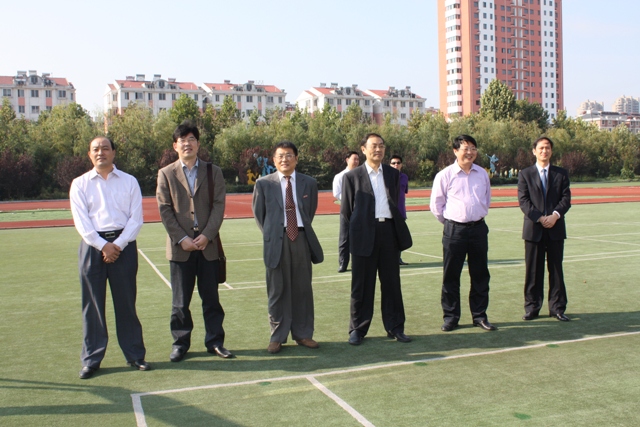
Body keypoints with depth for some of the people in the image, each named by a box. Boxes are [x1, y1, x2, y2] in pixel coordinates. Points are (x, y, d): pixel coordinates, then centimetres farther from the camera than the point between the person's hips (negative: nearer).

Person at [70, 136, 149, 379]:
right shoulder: (80, 184, 7)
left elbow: (136, 218, 1)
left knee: (126, 303, 5)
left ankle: (134, 355, 14)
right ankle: (91, 359, 12)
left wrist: (118, 245, -10)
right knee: (92, 304, 3)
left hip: (124, 245, 0)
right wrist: (103, 245, -12)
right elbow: (81, 221, -2)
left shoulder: (129, 182, 8)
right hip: (93, 245, 0)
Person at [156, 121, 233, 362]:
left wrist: (206, 236, -12)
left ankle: (214, 342, 16)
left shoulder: (213, 172, 8)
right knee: (180, 300, 5)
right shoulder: (166, 174, 5)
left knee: (211, 297, 7)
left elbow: (219, 205, 0)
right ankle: (180, 343, 17)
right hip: (180, 247, -1)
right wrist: (182, 239, -10)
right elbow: (165, 210, -1)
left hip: (208, 244, 1)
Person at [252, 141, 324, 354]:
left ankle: (302, 334, 19)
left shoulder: (309, 183, 6)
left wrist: (303, 230, 12)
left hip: (301, 239, 2)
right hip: (276, 240, -1)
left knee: (303, 289, 7)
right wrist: (270, 234, 8)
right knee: (277, 290, 4)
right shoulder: (264, 183, 2)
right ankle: (277, 336, 15)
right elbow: (258, 213, 11)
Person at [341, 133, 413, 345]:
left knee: (392, 282, 8)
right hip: (364, 235, -3)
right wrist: (355, 232, -1)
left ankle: (395, 327, 18)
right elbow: (346, 211, 4)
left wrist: (397, 228, 10)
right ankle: (358, 329, 13)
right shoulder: (352, 176, 2)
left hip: (389, 231, 3)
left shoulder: (393, 174, 12)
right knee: (362, 285, 3)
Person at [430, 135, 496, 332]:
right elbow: (436, 205, 1)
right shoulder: (445, 175, -6)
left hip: (478, 228, 4)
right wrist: (448, 221, 8)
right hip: (454, 229, -3)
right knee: (451, 275, 2)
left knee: (480, 274, 9)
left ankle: (479, 315, 19)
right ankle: (450, 317, 13)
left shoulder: (482, 174, 5)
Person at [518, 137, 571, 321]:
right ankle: (532, 307, 10)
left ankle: (557, 307, 12)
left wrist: (555, 215, -17)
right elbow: (523, 201, -3)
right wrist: (540, 218, -15)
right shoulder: (525, 174, 5)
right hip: (533, 229, -1)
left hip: (556, 229, 1)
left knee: (556, 269, 6)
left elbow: (566, 198, 1)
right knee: (533, 271, 3)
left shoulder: (561, 173, 10)